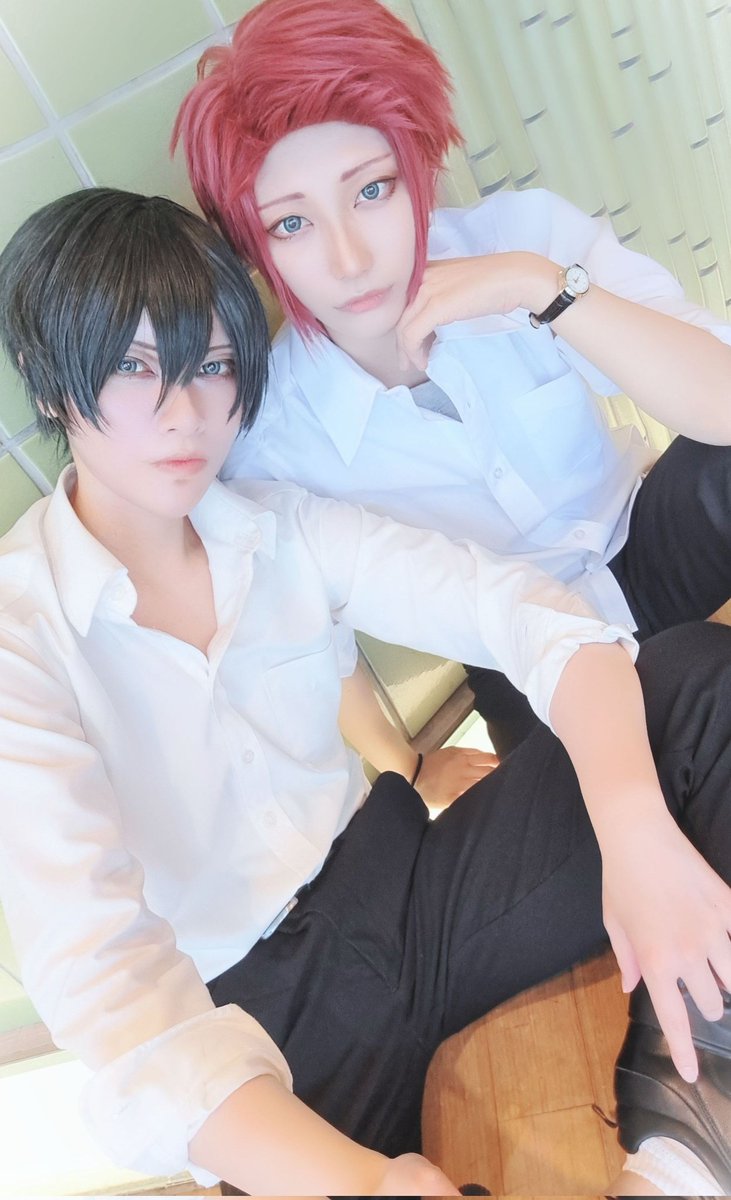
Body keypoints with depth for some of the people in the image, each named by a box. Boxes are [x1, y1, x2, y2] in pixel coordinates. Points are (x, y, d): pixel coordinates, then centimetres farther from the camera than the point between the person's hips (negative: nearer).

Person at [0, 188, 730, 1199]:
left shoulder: (284, 528, -1)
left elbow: (521, 608, -12)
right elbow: (92, 960, -24)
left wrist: (638, 831, -31)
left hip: (401, 881, 5)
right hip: (250, 1020, -3)